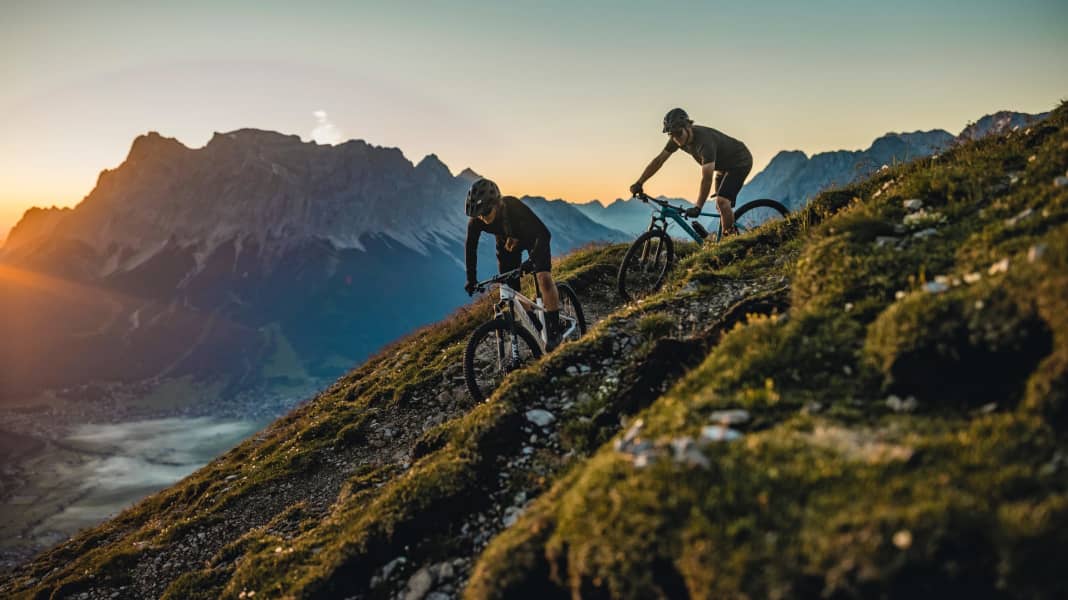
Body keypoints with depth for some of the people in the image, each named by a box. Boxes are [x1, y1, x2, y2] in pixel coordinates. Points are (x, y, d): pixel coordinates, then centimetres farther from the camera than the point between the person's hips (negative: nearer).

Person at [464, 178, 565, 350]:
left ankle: (554, 331, -17)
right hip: (507, 242, 4)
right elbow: (471, 247, -12)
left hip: (532, 238, -4)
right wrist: (471, 279, -14)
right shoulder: (475, 222, -28)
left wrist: (533, 259, -55)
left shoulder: (513, 207, -40)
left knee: (544, 277, -24)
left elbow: (543, 233, -42)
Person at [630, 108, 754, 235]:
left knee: (722, 201, -24)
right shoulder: (678, 137, -15)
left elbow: (707, 178, -44)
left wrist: (697, 208, -49)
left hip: (740, 162, -9)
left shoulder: (704, 140, -39)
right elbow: (659, 160, -7)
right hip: (723, 166, 9)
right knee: (720, 205, 9)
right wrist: (638, 183, -12)